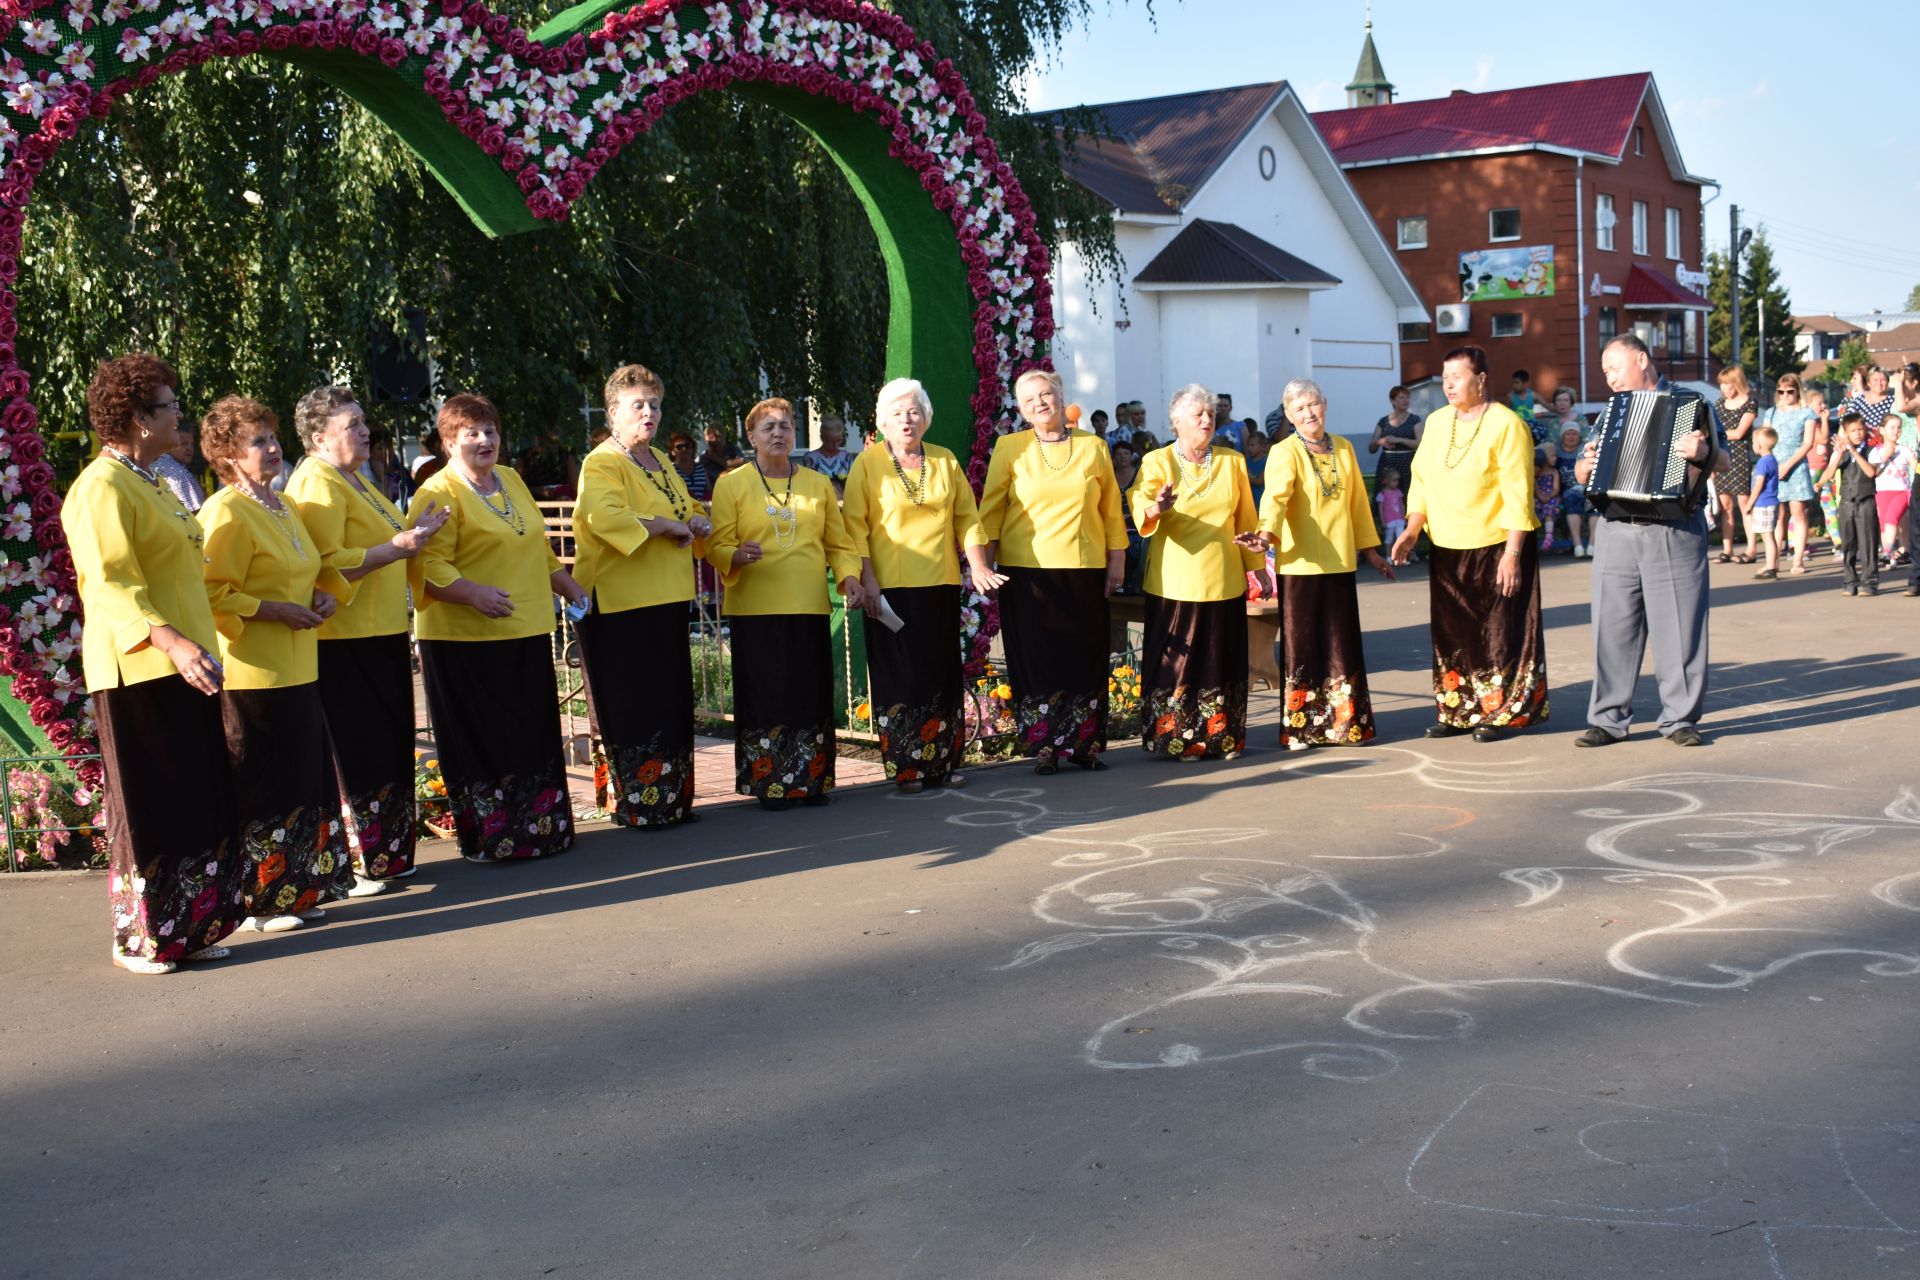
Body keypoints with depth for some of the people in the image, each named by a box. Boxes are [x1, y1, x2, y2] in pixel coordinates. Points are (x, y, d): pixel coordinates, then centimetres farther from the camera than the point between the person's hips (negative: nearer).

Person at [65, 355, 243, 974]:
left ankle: (189, 927, 20)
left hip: (182, 668, 9)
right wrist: (171, 643, -33)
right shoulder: (101, 489, -13)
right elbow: (110, 587, -22)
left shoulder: (150, 483, 18)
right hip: (139, 672, -9)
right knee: (149, 810, -1)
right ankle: (142, 939, 10)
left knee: (201, 804, 11)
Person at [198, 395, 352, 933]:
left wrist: (325, 595, 8)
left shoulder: (284, 507, 16)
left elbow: (314, 568, 28)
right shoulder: (225, 513, -12)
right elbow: (212, 594, -19)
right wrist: (277, 611, -20)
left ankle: (296, 890, 22)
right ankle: (257, 902, 6)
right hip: (252, 675, -9)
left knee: (304, 782, 12)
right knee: (263, 791, -3)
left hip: (298, 670, 9)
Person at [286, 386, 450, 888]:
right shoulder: (317, 483, -13)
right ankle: (352, 866, 1)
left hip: (380, 637, 10)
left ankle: (385, 856, 23)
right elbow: (327, 563, -24)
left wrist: (415, 532, 19)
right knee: (356, 753, -6)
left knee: (388, 750, 14)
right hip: (344, 643, -10)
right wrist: (399, 546, -24)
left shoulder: (353, 479, 19)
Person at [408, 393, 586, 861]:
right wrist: (474, 594, -31)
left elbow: (538, 547, 26)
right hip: (468, 642, -7)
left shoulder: (511, 481, 16)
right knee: (481, 741, -2)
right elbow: (429, 565, -19)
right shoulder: (439, 494, -9)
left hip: (526, 634, 7)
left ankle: (538, 828, 22)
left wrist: (567, 585, 21)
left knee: (533, 735, 11)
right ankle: (487, 836, 6)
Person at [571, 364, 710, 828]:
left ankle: (672, 799, 21)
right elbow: (604, 517, -28)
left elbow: (689, 510, 32)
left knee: (671, 705, 12)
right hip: (621, 604, -8)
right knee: (633, 708, -4)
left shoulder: (661, 462, 17)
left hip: (667, 601, 8)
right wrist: (666, 526, -19)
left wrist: (699, 522, 8)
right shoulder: (602, 464, -9)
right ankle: (635, 804, 5)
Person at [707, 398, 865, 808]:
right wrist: (737, 555, -24)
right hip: (756, 610, -3)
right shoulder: (732, 484, 3)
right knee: (765, 694, -4)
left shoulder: (818, 484, 13)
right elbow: (718, 545, -3)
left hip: (810, 608, 3)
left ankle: (812, 779, 13)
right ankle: (769, 783, 4)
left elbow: (839, 543, 14)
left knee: (812, 694, 3)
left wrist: (850, 578, -3)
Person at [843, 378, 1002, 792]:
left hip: (941, 585, 3)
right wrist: (867, 579, -12)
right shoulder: (868, 464, -1)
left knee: (943, 672, 6)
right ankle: (904, 765, 5)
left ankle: (944, 761, 14)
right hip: (891, 587, -3)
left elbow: (967, 516, 11)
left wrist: (977, 565, 2)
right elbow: (855, 525, -5)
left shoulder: (945, 460, 10)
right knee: (900, 675, -1)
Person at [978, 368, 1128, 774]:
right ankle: (1044, 747, 7)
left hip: (1083, 569, 1)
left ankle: (1084, 744, 14)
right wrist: (984, 560, -4)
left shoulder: (1092, 448, 6)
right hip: (1028, 569, -1)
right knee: (1036, 659, 0)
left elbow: (1111, 508, 9)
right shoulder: (1010, 448, 3)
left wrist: (1117, 560, 6)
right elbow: (991, 508, 3)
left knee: (1086, 657, 4)